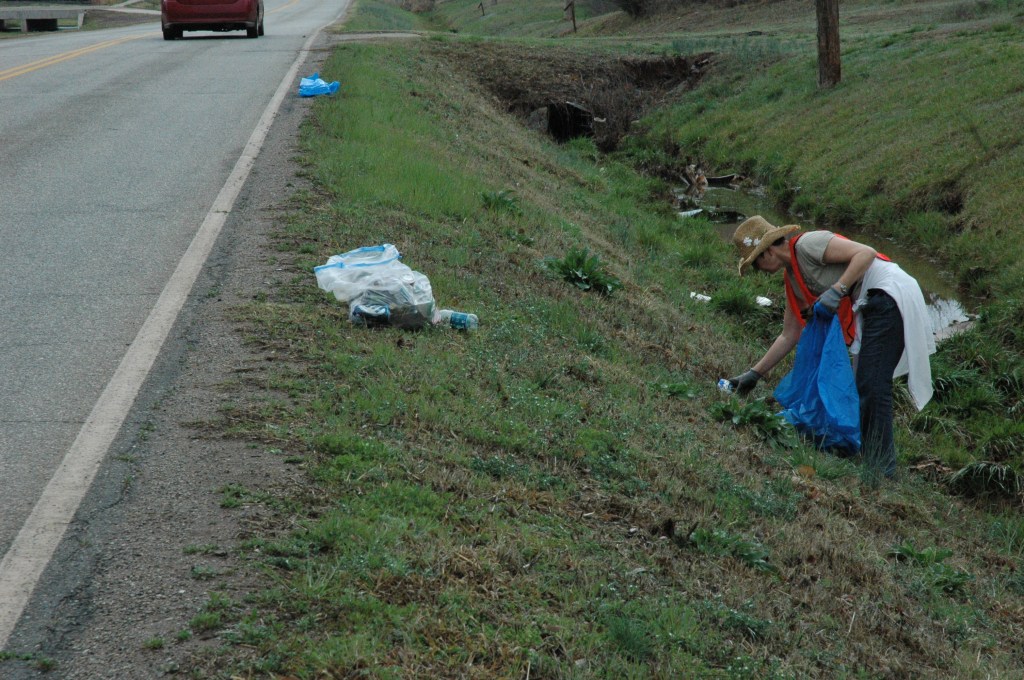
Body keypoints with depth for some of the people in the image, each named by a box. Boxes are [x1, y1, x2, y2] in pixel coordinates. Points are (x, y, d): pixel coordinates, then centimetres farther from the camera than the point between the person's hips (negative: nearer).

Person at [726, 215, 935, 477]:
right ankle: (869, 458, 14)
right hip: (872, 308, 10)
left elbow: (866, 253, -18)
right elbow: (789, 336, 22)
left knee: (872, 384, -13)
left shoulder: (806, 244, -10)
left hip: (890, 295, -10)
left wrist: (837, 291, -24)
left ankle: (880, 465, -10)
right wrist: (754, 374, 22)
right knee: (863, 384, 10)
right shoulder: (792, 279, 17)